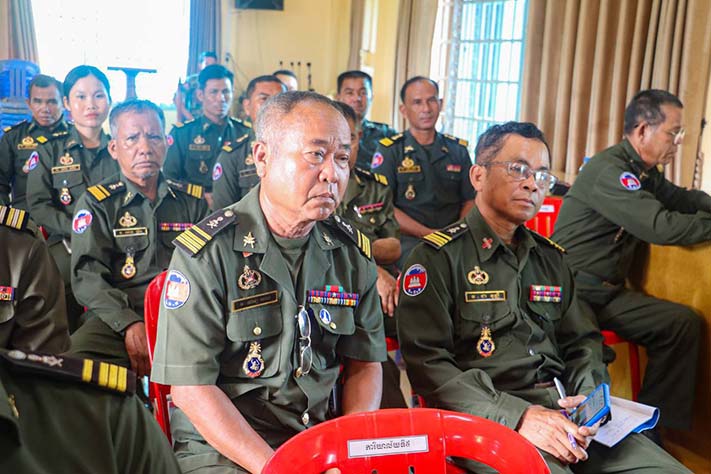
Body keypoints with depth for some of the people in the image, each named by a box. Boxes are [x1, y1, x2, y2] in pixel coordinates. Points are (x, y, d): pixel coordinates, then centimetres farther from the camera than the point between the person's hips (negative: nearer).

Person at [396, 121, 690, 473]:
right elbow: (427, 363, -12)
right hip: (488, 418, -6)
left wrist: (589, 397, 0)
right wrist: (515, 416, -19)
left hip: (565, 414, 6)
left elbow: (583, 342, 21)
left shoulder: (550, 258, 18)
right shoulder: (438, 257, -4)